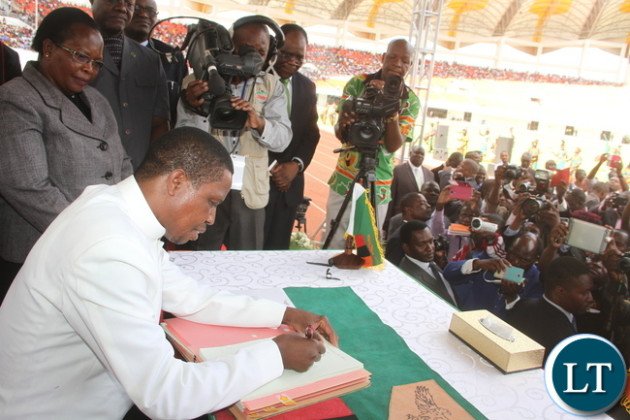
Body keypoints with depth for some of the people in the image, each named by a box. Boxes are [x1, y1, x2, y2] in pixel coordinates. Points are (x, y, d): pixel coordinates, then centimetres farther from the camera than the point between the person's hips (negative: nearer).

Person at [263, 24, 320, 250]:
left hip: (289, 182, 5)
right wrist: (271, 166, -15)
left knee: (277, 249, 11)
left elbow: (311, 133, 11)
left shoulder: (307, 86, 12)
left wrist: (296, 165, -6)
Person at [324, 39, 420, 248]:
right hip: (344, 181, 0)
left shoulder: (410, 101, -1)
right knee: (333, 246, 5)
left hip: (378, 188, 0)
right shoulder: (358, 83, -1)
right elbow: (339, 132, -7)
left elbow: (393, 145, -12)